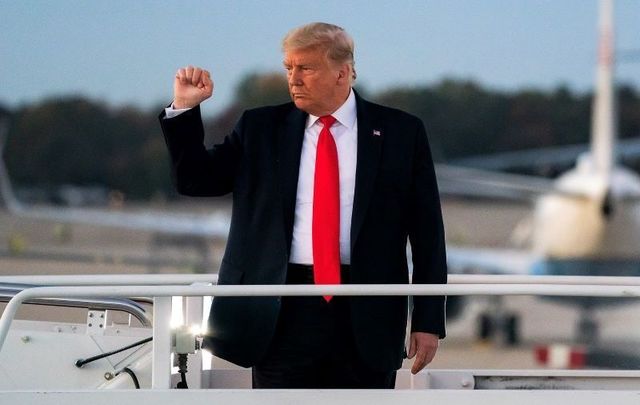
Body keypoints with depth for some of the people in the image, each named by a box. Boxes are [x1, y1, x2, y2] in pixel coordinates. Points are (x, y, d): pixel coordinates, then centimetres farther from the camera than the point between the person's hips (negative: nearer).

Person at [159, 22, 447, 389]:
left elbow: (427, 231, 3)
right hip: (283, 311, 1)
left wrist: (429, 321, -1)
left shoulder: (400, 132, 4)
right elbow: (195, 179, 12)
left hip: (366, 317, -1)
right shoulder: (261, 128, 10)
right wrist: (184, 109, -2)